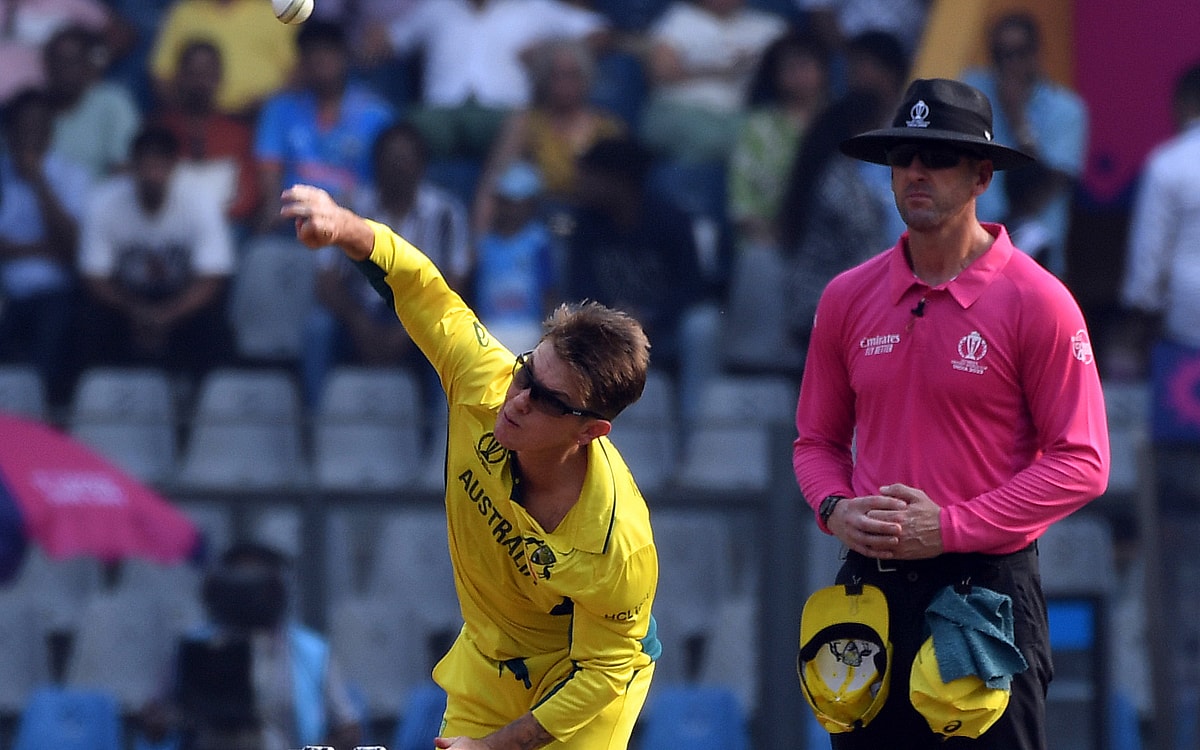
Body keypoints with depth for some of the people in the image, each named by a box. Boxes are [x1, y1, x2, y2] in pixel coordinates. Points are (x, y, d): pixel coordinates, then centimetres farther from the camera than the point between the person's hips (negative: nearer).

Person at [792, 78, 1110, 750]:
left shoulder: (1036, 301, -6)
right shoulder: (848, 298, 8)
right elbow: (817, 438, 17)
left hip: (990, 586, -4)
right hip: (872, 587, 4)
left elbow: (1081, 463, -8)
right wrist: (836, 510, -5)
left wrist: (950, 527, -15)